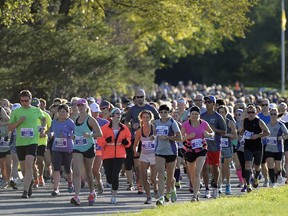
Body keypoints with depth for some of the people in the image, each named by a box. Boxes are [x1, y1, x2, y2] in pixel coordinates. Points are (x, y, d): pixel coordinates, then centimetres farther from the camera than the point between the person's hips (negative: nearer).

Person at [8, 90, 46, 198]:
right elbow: (10, 128, 6)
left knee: (29, 165, -18)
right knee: (23, 167, 10)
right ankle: (29, 182, 40)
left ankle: (26, 190, -21)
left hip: (32, 141, -2)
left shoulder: (37, 110, 6)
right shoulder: (16, 112, 4)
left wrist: (42, 128, 10)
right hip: (20, 142, 2)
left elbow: (43, 118, 27)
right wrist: (18, 122, -11)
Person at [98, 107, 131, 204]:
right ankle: (114, 186, 36)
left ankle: (114, 196, -3)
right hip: (107, 155, -1)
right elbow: (100, 141, -2)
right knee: (109, 177, 1)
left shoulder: (124, 128, 8)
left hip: (120, 155, 1)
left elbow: (128, 139, 17)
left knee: (115, 175, -11)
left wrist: (126, 142, -5)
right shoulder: (105, 127, 0)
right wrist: (106, 140, -22)